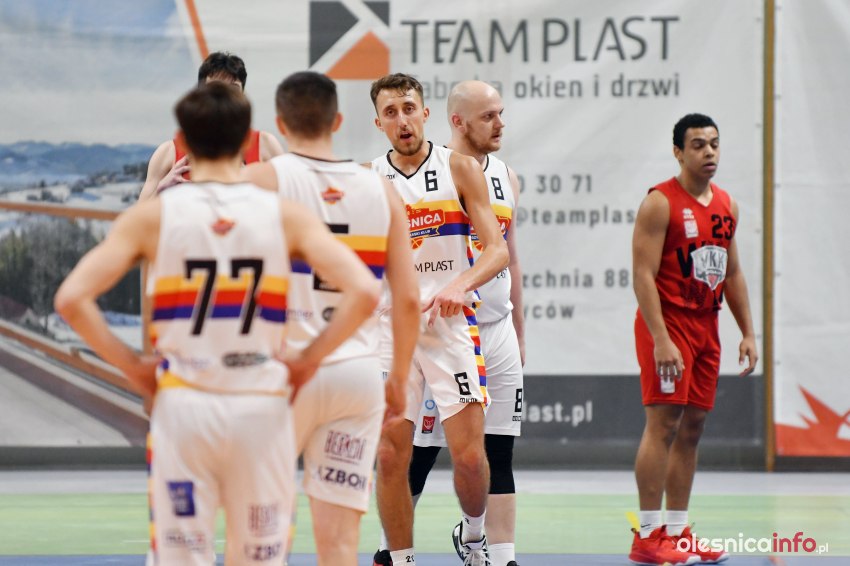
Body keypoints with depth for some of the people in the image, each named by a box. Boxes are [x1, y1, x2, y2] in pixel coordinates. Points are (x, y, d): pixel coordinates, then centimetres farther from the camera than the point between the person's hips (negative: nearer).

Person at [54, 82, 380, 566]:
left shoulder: (152, 217, -2)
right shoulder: (286, 216, -1)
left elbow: (71, 299, -9)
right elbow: (364, 292, -11)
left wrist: (131, 364, 1)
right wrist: (309, 360, 0)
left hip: (183, 404, 0)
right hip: (261, 407, 1)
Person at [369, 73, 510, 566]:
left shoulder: (460, 168, 1)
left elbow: (498, 250, -4)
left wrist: (459, 285, -22)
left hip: (451, 324, -2)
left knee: (470, 455, -7)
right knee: (391, 457, -2)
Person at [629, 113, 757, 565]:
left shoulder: (726, 206, 12)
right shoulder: (660, 203, -11)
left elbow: (733, 273, 20)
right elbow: (643, 275, -16)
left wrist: (748, 332, 13)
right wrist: (661, 340, -23)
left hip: (705, 325, 8)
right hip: (667, 324, -8)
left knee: (692, 428, 9)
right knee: (663, 423, -10)